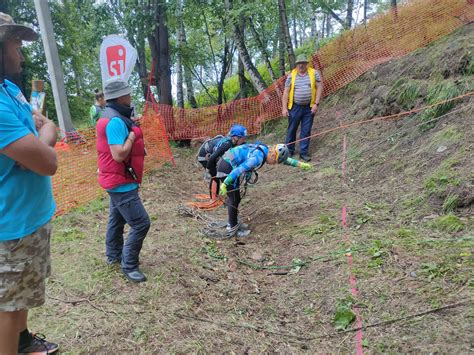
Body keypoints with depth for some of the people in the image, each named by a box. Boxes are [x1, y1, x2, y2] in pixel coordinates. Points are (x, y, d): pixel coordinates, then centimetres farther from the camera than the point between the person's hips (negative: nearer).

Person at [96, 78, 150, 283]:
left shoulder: (113, 118, 10)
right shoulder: (115, 121, -24)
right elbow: (119, 155, -30)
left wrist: (131, 126, 5)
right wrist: (132, 135, -18)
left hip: (117, 181, 11)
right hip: (121, 183, -11)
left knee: (117, 219, 22)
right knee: (141, 223, -8)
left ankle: (114, 255, 38)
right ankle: (129, 266, 3)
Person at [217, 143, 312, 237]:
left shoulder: (265, 149, 3)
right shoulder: (258, 157, -26)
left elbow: (284, 159, 15)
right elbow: (239, 169, -28)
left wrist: (300, 164, 17)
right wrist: (224, 185, -25)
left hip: (228, 164, 10)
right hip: (228, 168, -10)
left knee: (234, 197, 20)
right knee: (234, 199, 1)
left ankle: (233, 223, 35)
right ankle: (233, 229, 14)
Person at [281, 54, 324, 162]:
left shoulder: (314, 73, 2)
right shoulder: (291, 75, 2)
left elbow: (319, 88, 0)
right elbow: (286, 92, 1)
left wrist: (316, 103, -8)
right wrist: (284, 108, -5)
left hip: (309, 107, 0)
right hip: (295, 107, 0)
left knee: (306, 131, 4)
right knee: (291, 130, 6)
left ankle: (304, 152, 13)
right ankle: (289, 151, 19)